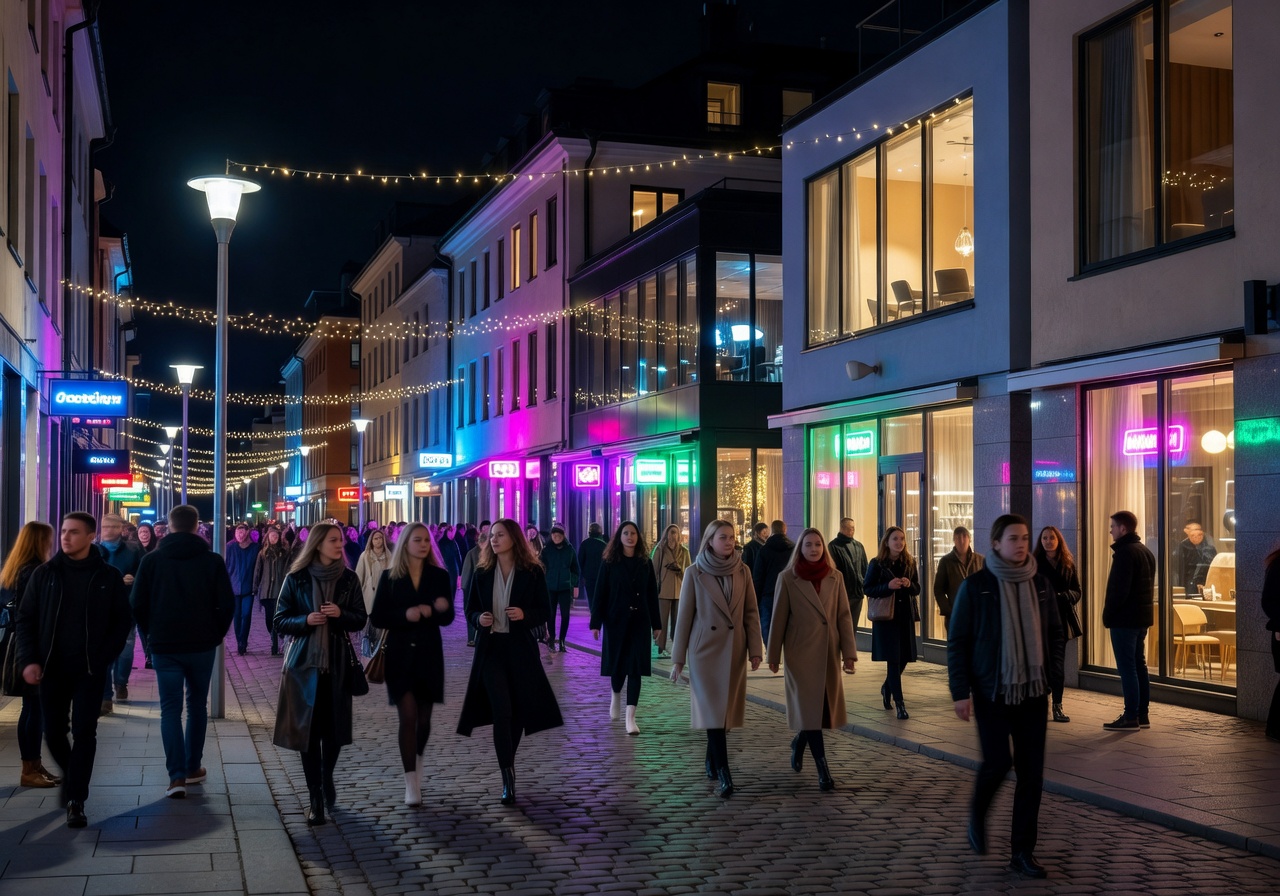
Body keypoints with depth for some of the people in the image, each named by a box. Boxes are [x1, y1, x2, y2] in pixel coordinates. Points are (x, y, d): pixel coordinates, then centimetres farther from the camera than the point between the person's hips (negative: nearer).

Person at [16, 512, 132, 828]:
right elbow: (26, 618, 3)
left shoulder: (108, 576, -2)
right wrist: (29, 660, -8)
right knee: (54, 733, 8)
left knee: (84, 733, -5)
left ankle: (76, 800, 1)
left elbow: (123, 621, 2)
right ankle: (72, 776, 36)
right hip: (51, 668, 2)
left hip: (90, 670, -2)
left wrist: (103, 658, -9)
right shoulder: (45, 573, 2)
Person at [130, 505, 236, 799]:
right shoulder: (212, 560, -3)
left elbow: (137, 603, -2)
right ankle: (193, 768, 22)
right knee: (197, 705, 15)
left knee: (170, 708, 0)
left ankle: (177, 776, -10)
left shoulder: (152, 559, -2)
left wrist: (150, 633, 12)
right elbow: (227, 604, -6)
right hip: (202, 645, 1)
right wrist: (217, 633, 9)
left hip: (164, 645, -1)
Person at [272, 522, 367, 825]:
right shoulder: (296, 579, -3)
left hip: (337, 663, 2)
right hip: (304, 663, -2)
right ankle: (316, 800, 6)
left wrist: (341, 614, -15)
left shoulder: (348, 579, 2)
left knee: (334, 729, 7)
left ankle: (327, 779, 35)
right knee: (308, 731, -1)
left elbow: (361, 619, 5)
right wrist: (306, 620, -19)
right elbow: (280, 621, -1)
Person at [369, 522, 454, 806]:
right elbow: (377, 618, -3)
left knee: (424, 717, 10)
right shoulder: (389, 577, -1)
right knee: (408, 717, -9)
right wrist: (405, 615, -18)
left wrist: (432, 611, -22)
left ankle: (417, 761, 38)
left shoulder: (440, 576, 2)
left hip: (429, 654, 2)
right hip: (400, 654, -2)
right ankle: (411, 783, -7)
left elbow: (448, 617, 0)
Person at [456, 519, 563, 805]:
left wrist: (524, 615, -20)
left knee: (519, 710, 8)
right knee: (501, 710, -11)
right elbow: (470, 609, 10)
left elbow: (544, 612, -1)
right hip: (490, 647, 0)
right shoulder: (482, 573, 3)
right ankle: (508, 778, -11)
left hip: (520, 648, 0)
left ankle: (508, 766, 30)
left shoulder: (532, 572, -3)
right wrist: (478, 618, -12)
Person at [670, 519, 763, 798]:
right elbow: (684, 616, -1)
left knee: (726, 710, 8)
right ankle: (724, 776, -12)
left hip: (734, 650, 3)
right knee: (714, 710, -8)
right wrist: (678, 659, -1)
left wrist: (755, 650, -2)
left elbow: (751, 613, 5)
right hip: (705, 649, -3)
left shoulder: (742, 571, 4)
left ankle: (712, 763, 26)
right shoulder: (695, 573, -3)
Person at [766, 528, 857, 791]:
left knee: (822, 707, 10)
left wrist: (849, 652, -3)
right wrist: (773, 655, 1)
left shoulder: (835, 577, 6)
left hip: (829, 651, 3)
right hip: (801, 651, -3)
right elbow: (779, 618, 0)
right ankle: (823, 770, -2)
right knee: (810, 707, -4)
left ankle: (799, 742, 38)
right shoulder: (788, 578, -2)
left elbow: (844, 616, 4)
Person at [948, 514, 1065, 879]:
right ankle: (977, 817, 25)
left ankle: (1023, 852, 12)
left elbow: (1055, 633, 16)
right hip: (992, 692, -4)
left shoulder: (1041, 585, 5)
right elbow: (957, 641, -5)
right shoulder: (976, 586, -7)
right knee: (997, 763, -7)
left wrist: (1051, 674, 4)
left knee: (1031, 772, 2)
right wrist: (960, 691, -9)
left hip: (1033, 694, 4)